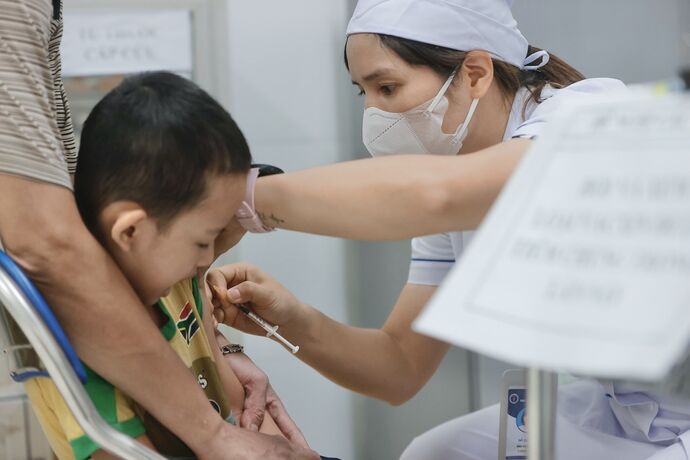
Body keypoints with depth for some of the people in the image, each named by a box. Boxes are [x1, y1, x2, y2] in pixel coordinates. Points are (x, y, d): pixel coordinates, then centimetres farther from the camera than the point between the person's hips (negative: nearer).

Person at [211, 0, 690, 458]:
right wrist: (295, 322, -15)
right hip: (620, 410, 7)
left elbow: (435, 192, -42)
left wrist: (253, 196, -32)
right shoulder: (461, 209, 0)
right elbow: (403, 368, 3)